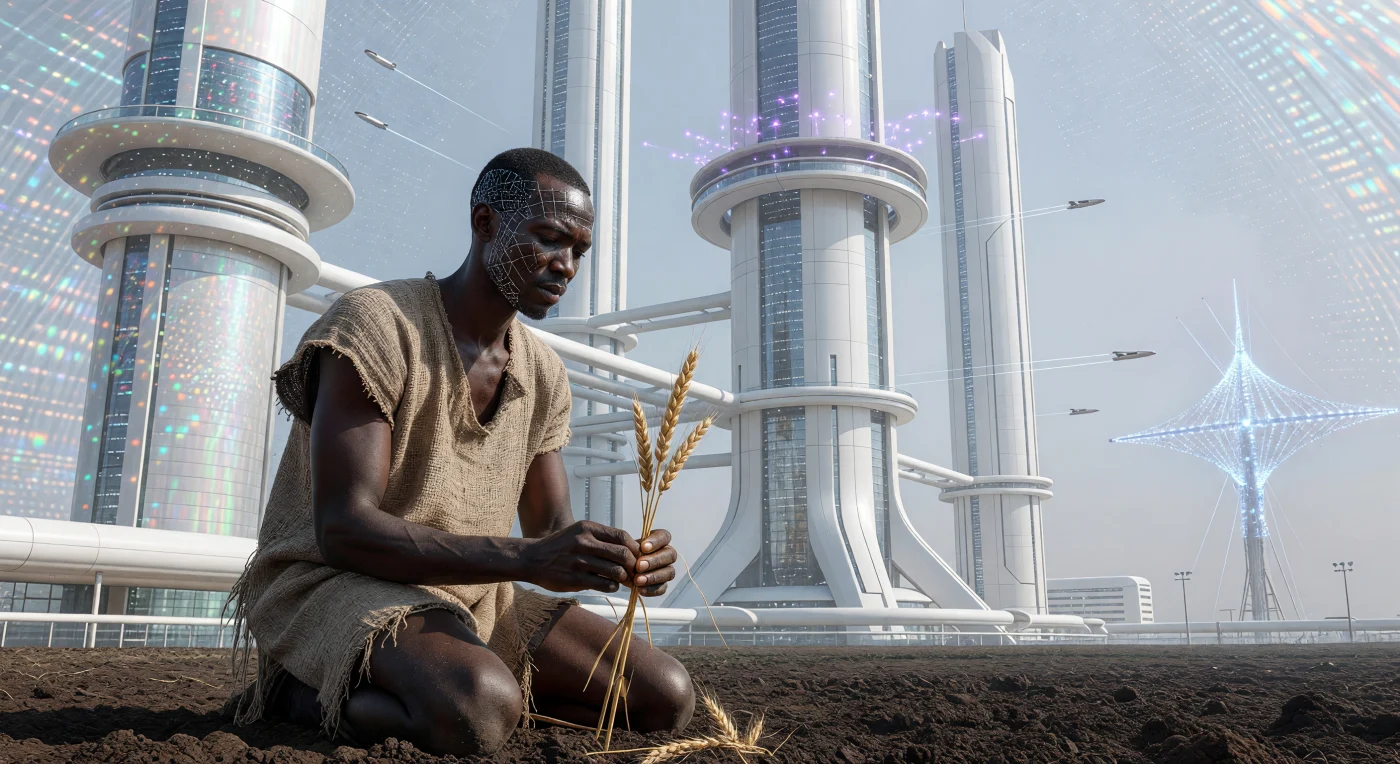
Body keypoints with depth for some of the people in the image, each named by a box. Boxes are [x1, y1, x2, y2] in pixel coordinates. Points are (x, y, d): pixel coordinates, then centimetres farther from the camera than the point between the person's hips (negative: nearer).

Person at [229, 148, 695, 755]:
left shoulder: (543, 374, 6)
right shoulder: (375, 324, -16)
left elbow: (551, 534, 5)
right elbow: (343, 530, -24)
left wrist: (619, 557, -20)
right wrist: (528, 557, -34)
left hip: (473, 600, 7)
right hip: (333, 586, -7)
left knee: (666, 699, -6)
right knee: (478, 712, -38)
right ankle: (296, 693, -8)